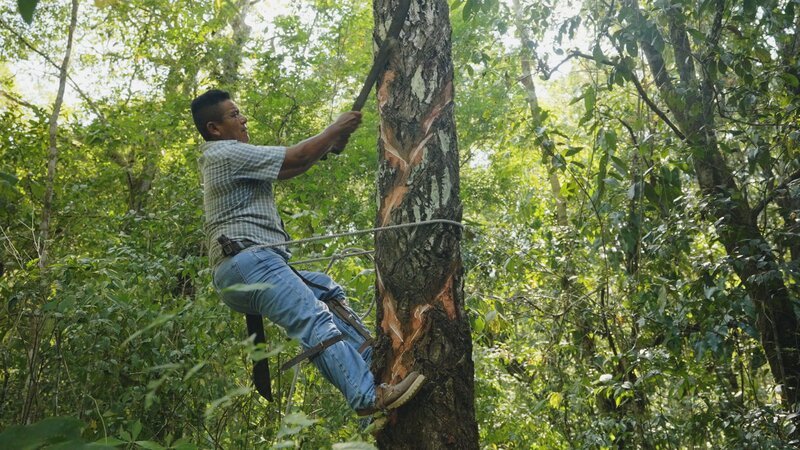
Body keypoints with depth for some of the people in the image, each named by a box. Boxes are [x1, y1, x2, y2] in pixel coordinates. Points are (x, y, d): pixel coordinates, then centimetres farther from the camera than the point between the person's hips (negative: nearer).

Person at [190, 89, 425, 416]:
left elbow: (286, 167, 23)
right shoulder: (228, 153, -6)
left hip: (253, 264, 11)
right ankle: (367, 396, -29)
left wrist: (330, 146, 14)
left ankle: (372, 362, 8)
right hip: (247, 260, -11)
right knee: (315, 320, -21)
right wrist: (336, 129, 6)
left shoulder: (221, 158, 27)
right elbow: (296, 159, -8)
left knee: (327, 290, 14)